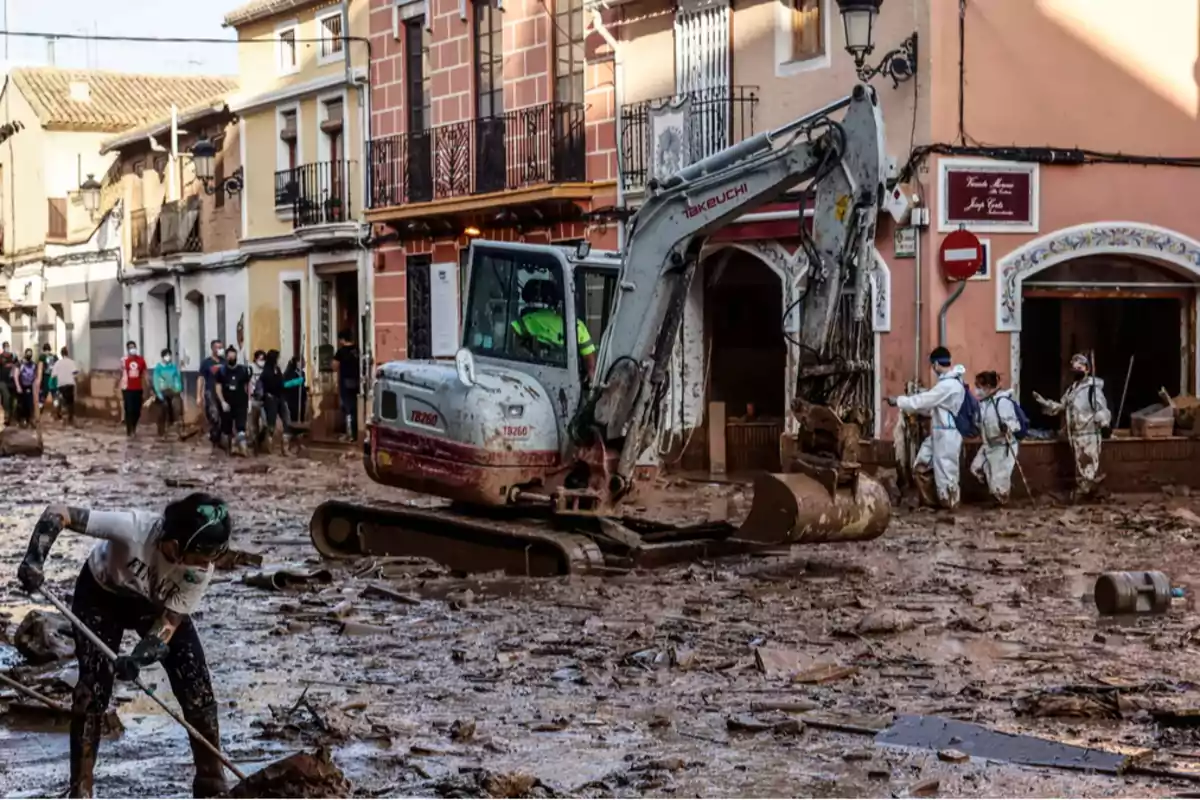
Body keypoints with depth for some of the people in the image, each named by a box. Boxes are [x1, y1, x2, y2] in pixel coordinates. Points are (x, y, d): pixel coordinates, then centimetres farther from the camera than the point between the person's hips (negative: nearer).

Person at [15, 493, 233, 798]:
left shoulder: (200, 573, -30)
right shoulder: (134, 527, -42)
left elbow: (166, 628, -26)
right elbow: (57, 513, -36)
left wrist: (137, 660, -46)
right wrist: (35, 559, -51)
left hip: (158, 606, 2)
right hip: (101, 595, -2)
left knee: (198, 690, -8)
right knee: (92, 689, -12)